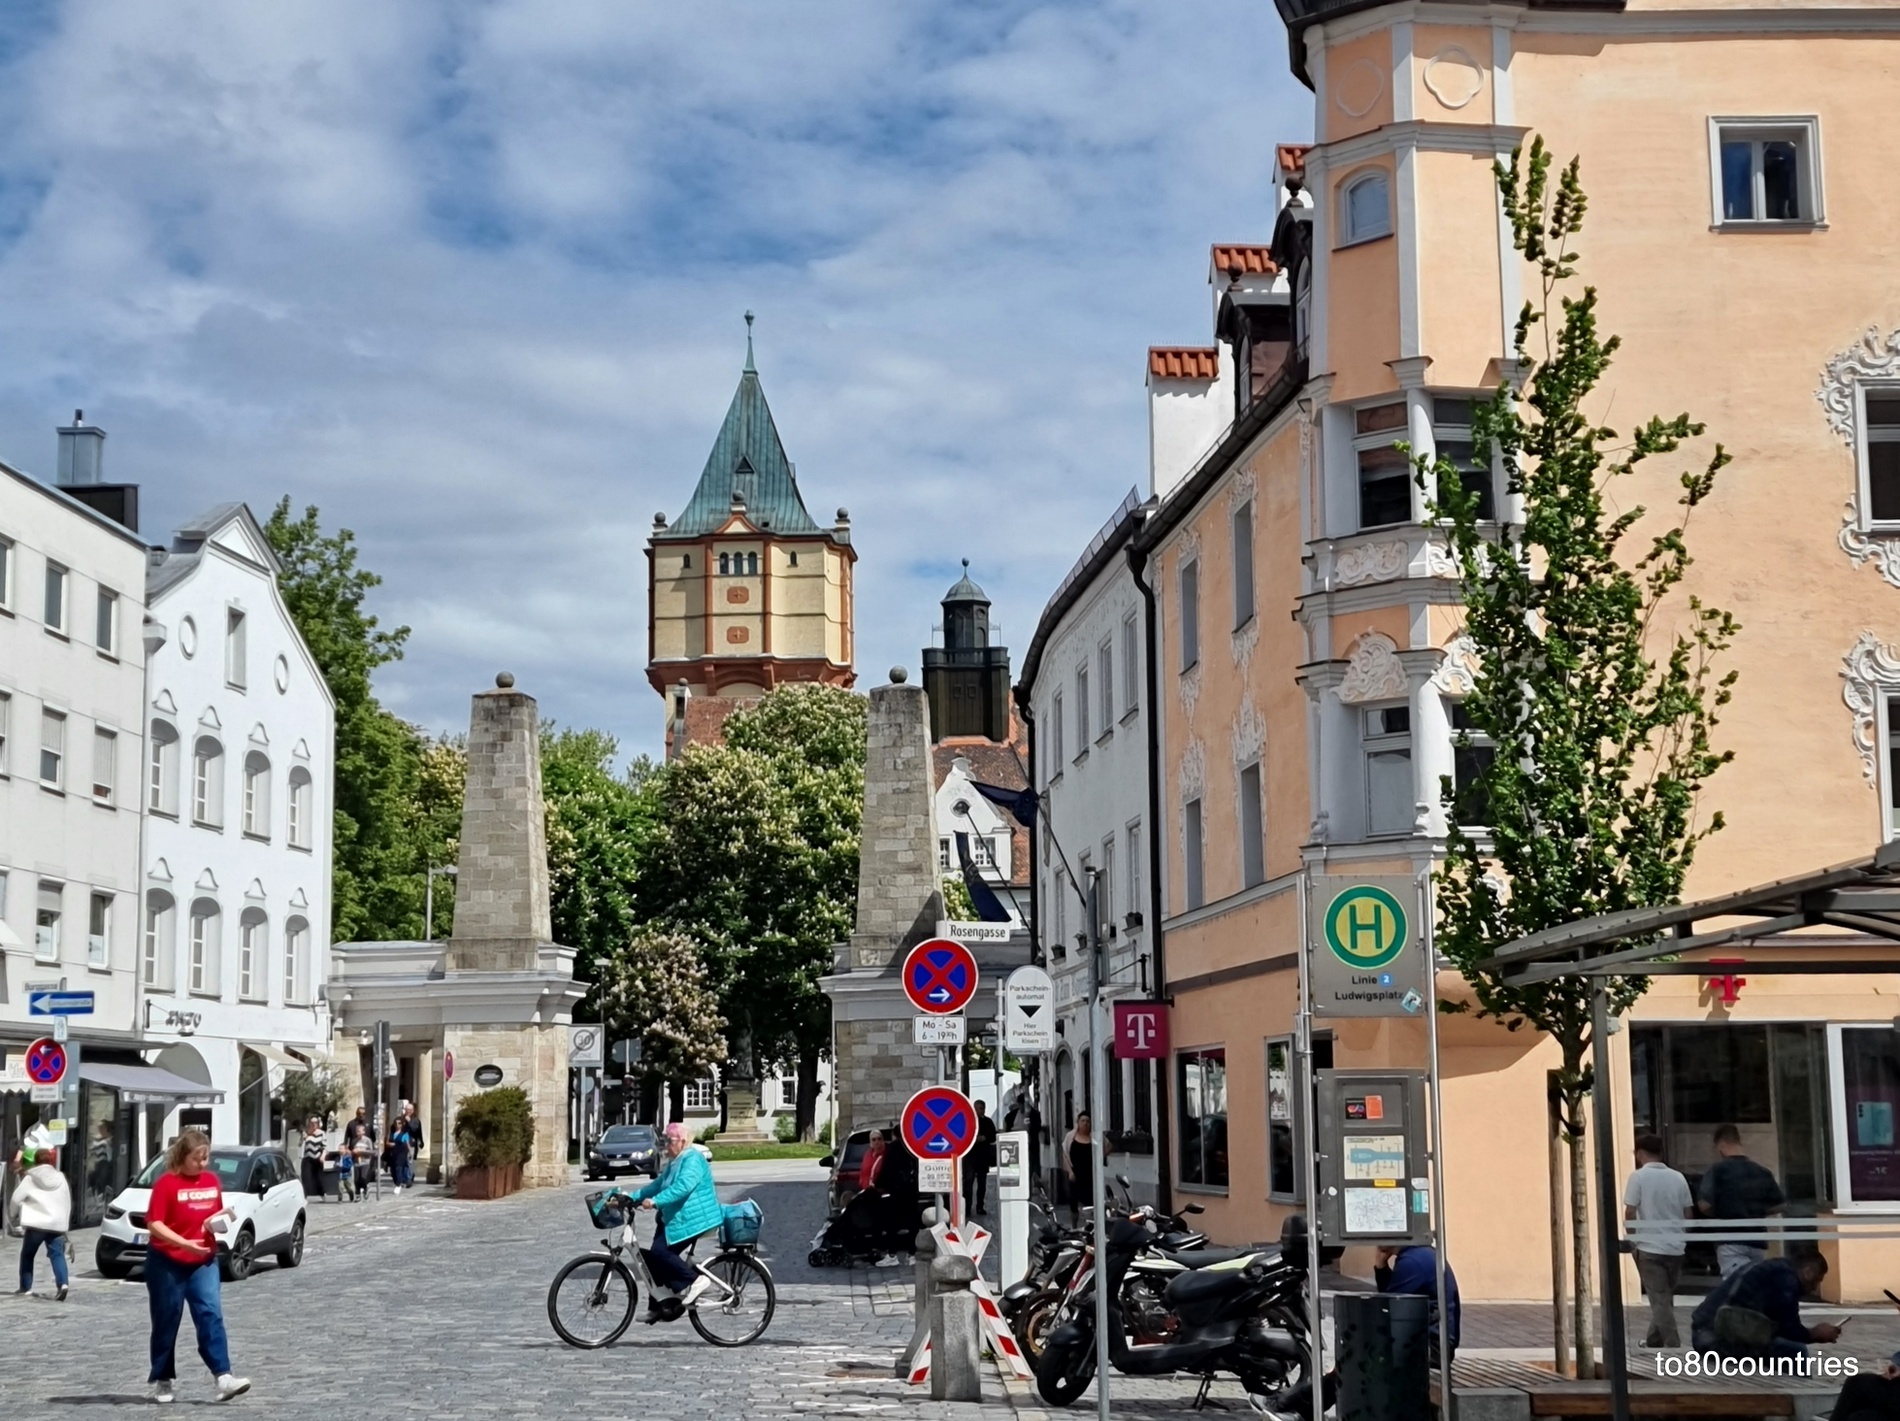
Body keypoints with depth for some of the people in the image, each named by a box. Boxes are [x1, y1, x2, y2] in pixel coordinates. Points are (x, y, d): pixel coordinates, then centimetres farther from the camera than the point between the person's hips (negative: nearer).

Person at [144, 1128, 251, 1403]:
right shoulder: (167, 1183, -11)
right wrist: (184, 1242, -28)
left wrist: (222, 1219, -5)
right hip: (167, 1262, -4)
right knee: (166, 1321, 6)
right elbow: (154, 1223, -17)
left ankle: (224, 1378, -17)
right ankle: (162, 1381, 18)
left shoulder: (211, 1181, 6)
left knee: (211, 1314, -8)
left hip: (203, 1261, 4)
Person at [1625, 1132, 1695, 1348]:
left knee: (1660, 1300, -1)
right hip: (1675, 1247, 5)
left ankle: (1673, 1345, -7)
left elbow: (1630, 1212, -9)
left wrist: (1633, 1238, 5)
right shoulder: (1678, 1177, 5)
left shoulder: (1639, 1176, -8)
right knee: (1665, 1297, 17)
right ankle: (1653, 1341, 26)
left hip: (1649, 1247, -5)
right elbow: (1688, 1214, 7)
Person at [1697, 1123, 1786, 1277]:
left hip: (1730, 1241, -5)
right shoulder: (1762, 1172, 8)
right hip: (1757, 1241, 5)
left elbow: (1704, 1205, -14)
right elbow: (1778, 1206, 12)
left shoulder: (1717, 1170, -7)